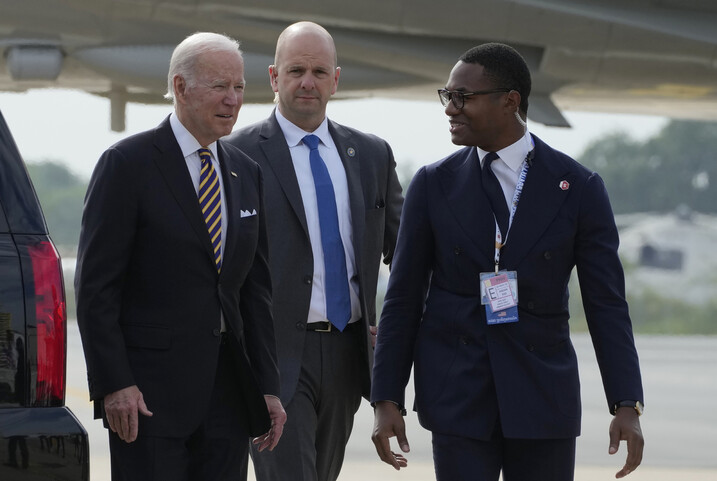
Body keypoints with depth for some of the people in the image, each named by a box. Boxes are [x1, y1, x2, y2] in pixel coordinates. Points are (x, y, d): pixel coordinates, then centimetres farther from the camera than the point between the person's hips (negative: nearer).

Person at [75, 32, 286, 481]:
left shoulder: (248, 174, 14)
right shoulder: (128, 164, -5)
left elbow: (256, 288, 16)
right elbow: (96, 286, -8)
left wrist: (267, 387, 9)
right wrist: (114, 384, -15)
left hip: (228, 394, 6)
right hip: (149, 393, -6)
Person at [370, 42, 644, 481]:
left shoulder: (579, 188, -1)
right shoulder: (434, 185, 2)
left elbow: (606, 304, -2)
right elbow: (403, 300, 4)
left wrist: (628, 406, -9)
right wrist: (386, 401, -1)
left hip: (544, 400, 0)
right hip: (457, 398, 0)